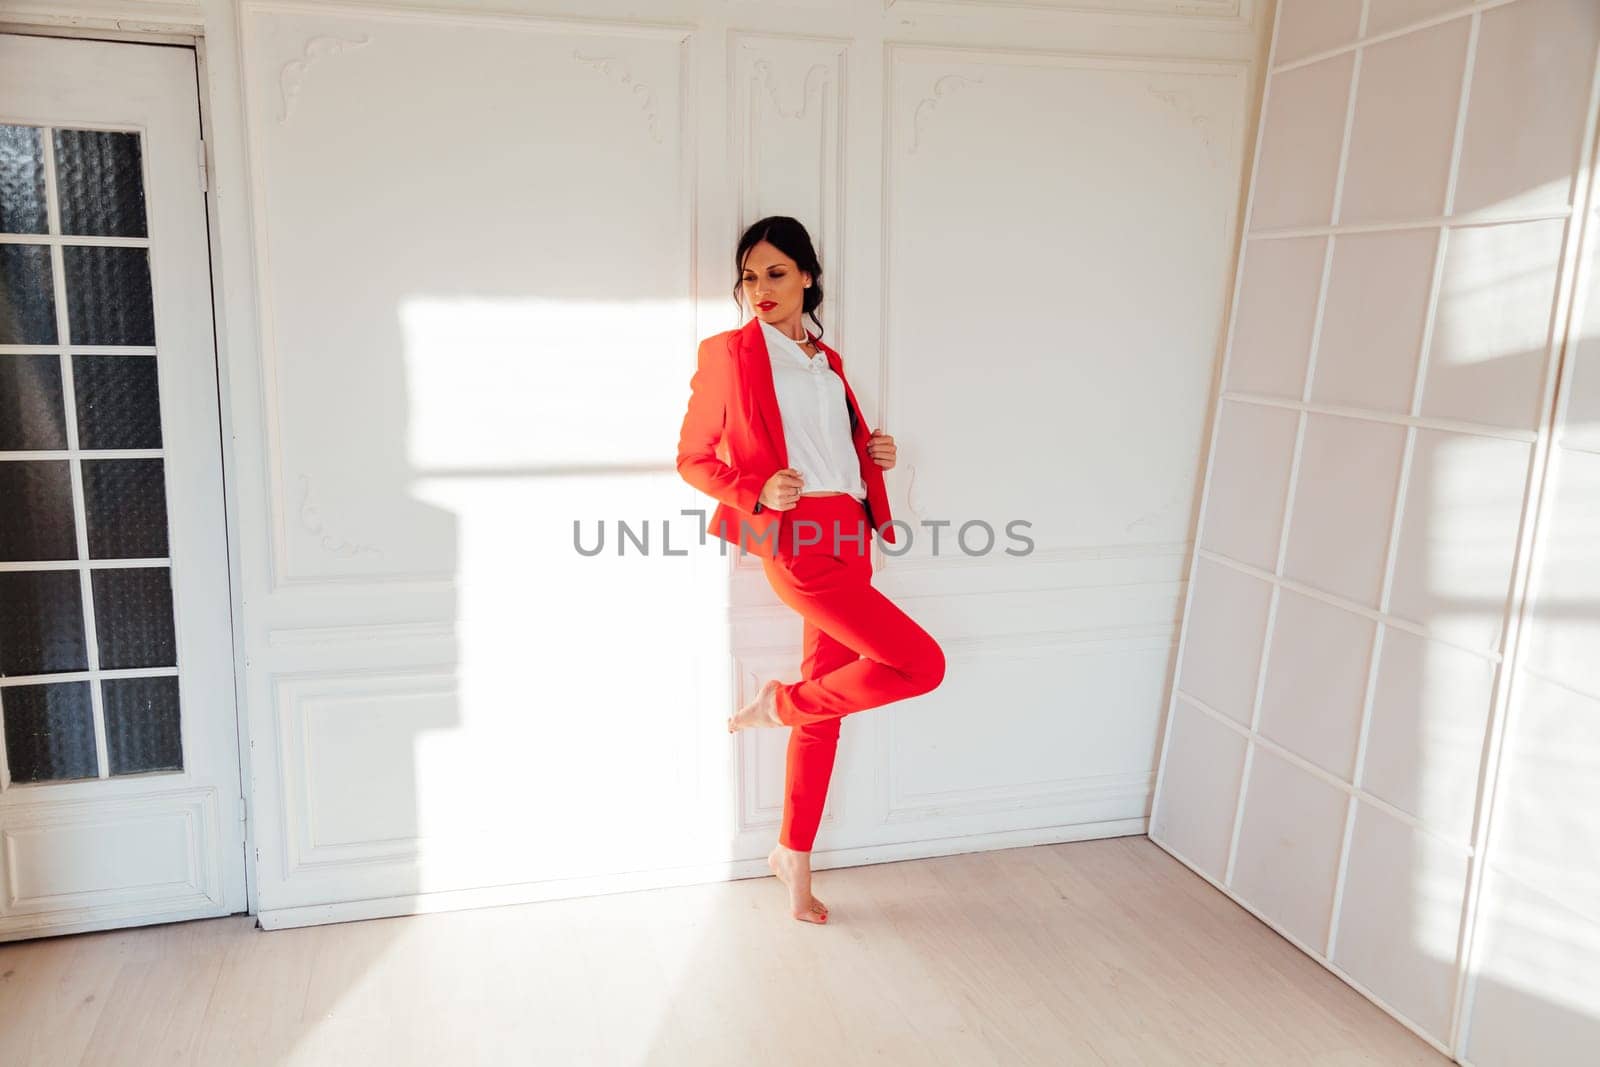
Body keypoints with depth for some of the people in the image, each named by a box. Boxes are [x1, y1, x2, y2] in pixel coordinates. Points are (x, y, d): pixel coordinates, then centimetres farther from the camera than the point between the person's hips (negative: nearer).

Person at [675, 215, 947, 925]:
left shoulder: (827, 359, 18)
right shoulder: (729, 353, 0)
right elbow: (692, 459, 0)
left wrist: (878, 453, 7)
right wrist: (757, 492, -17)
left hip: (848, 536, 7)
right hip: (798, 541, -7)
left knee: (827, 705, 10)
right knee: (922, 664, -15)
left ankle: (793, 858, 25)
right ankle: (780, 702, 5)